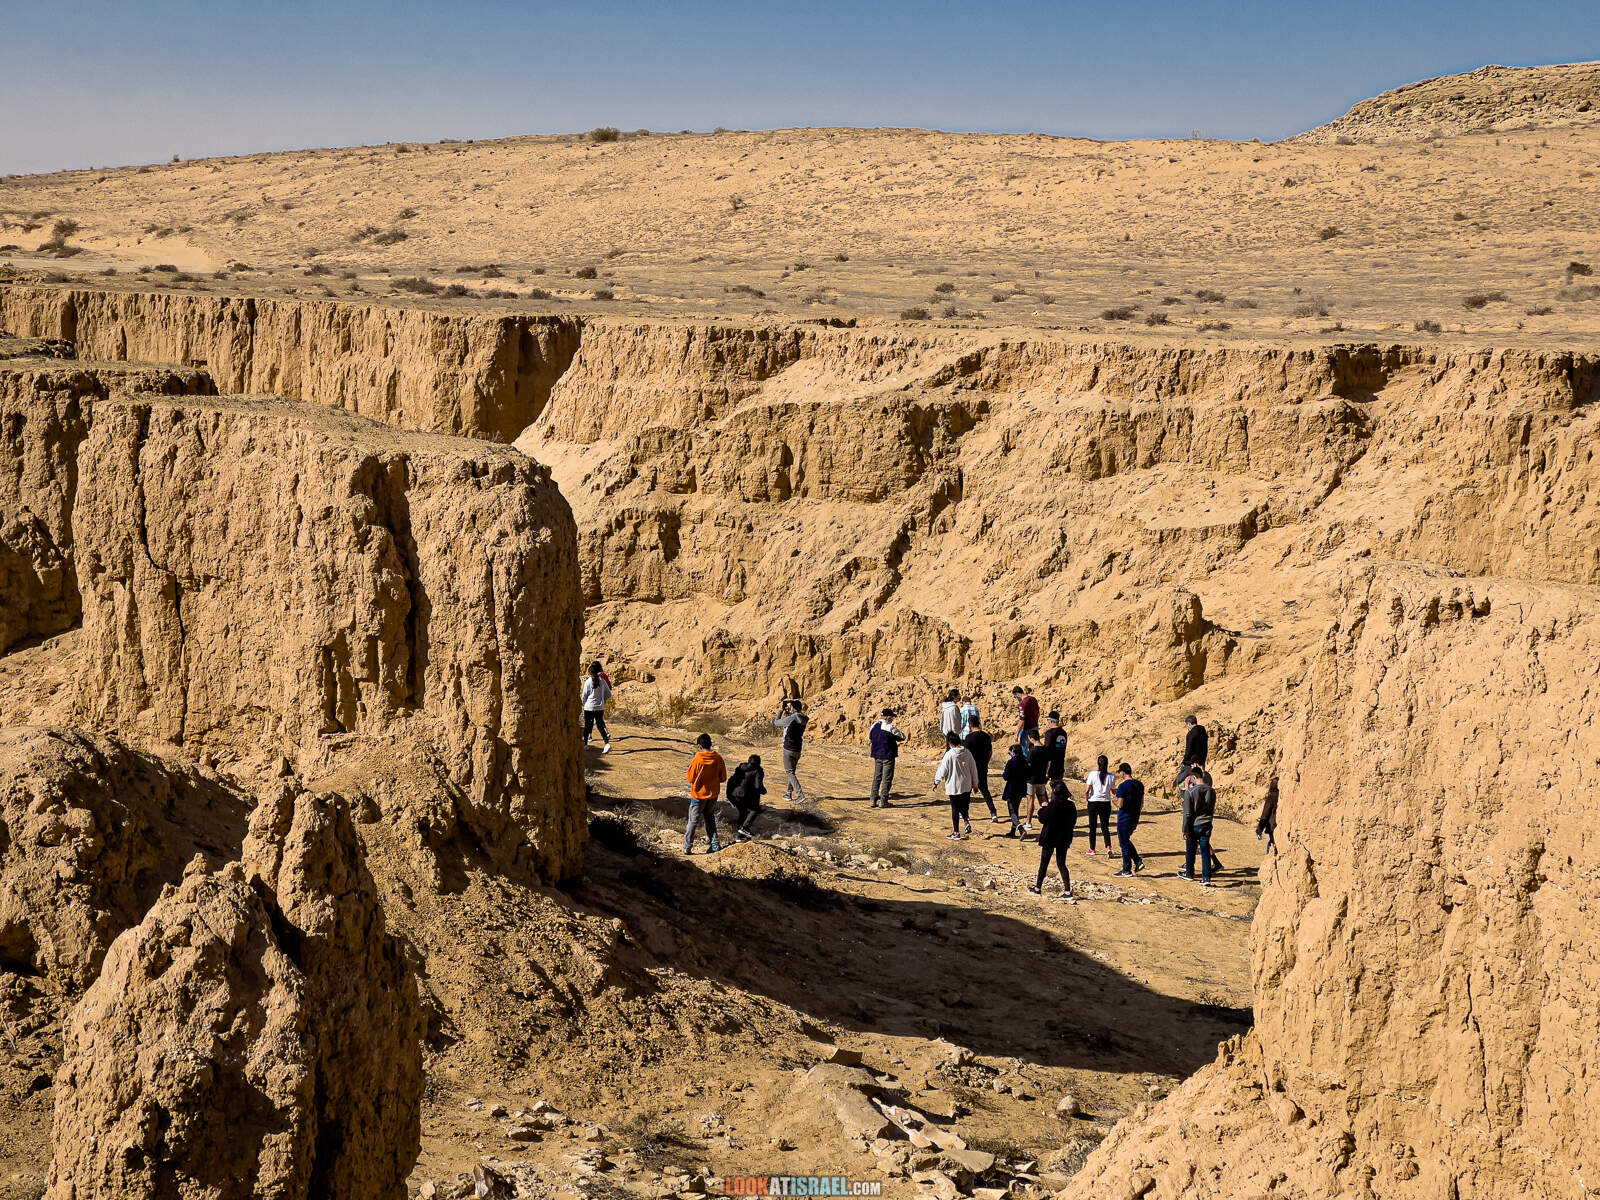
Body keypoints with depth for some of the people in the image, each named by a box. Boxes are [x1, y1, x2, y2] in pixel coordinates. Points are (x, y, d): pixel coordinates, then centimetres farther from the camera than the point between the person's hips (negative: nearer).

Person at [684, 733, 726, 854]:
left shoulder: (697, 760, -18)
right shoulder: (718, 759, -7)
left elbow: (690, 778, -10)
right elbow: (723, 777, 0)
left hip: (699, 794, -3)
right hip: (713, 794, 3)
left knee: (693, 821, 7)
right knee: (710, 818, 21)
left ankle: (687, 847, 8)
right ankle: (715, 843, 16)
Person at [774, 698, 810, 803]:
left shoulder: (791, 719, -18)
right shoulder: (804, 720, 4)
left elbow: (777, 722, -2)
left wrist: (781, 711, 13)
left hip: (789, 750, -7)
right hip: (797, 750, 7)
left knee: (790, 773, -5)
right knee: (792, 772, 20)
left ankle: (800, 795, -17)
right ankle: (788, 794, 26)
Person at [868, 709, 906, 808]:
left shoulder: (875, 725, 4)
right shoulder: (890, 727, -17)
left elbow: (870, 737, 17)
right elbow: (902, 737, -9)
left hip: (876, 755, 7)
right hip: (888, 755, -7)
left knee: (877, 777, 14)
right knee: (887, 778, 0)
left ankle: (874, 800, 14)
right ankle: (883, 801, 0)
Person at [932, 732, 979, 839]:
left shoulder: (949, 755, -14)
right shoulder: (967, 753, -1)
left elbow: (942, 770, -9)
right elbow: (973, 769, 7)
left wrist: (936, 782, 4)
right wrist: (975, 783, 17)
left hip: (954, 787, -4)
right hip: (966, 786, 4)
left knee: (955, 809, 4)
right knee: (964, 806, 21)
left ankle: (956, 832, 8)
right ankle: (966, 821, -3)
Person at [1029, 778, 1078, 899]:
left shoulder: (1052, 806, -20)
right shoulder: (1071, 806, -3)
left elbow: (1042, 819, -12)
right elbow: (1073, 822, 5)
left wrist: (1044, 807, 2)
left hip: (1049, 839, -5)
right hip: (1064, 839, 5)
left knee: (1044, 863, 11)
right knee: (1061, 864, 11)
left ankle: (1038, 888, 23)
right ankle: (1067, 891, 1)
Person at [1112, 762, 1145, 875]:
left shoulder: (1123, 786, -19)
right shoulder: (1139, 784, 5)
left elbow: (1120, 805, -21)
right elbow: (1142, 803, 12)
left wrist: (1116, 803, 0)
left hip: (1124, 819, -7)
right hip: (1135, 819, 7)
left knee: (1124, 843, 3)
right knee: (1126, 841, 22)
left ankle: (1127, 870, 8)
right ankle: (1138, 861, 13)